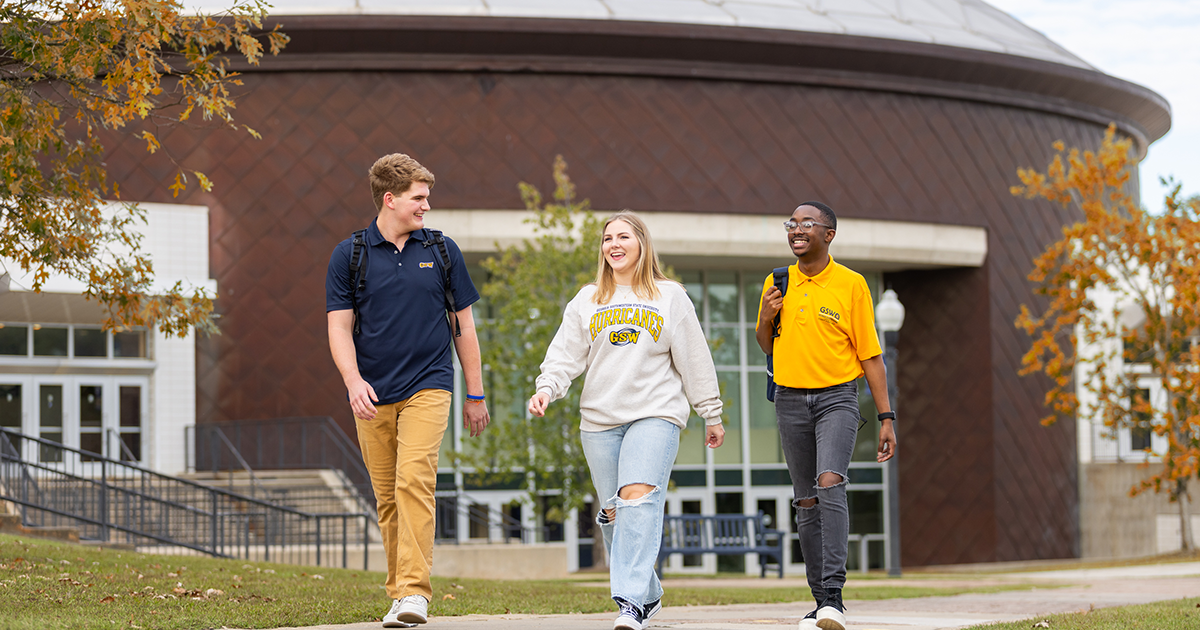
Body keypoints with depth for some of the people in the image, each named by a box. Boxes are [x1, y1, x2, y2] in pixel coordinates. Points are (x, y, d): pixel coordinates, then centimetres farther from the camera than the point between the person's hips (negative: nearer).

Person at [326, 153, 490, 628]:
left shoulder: (441, 251, 7)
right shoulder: (350, 255, 4)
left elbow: (463, 323, 13)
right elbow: (339, 326, 1)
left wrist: (475, 395, 14)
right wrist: (353, 380, -16)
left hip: (428, 385, -1)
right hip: (372, 394, 1)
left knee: (414, 480, -19)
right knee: (387, 495, 5)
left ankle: (415, 591, -22)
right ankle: (397, 592, 15)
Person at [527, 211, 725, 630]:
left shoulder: (670, 297, 10)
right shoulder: (586, 301, 15)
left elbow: (694, 360, 11)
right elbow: (565, 355, 9)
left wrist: (711, 415, 12)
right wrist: (546, 389, -9)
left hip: (656, 414, -3)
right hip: (599, 421, 3)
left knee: (639, 497, -22)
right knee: (614, 511, 2)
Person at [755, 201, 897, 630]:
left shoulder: (851, 285, -2)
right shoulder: (777, 283, 9)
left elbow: (870, 354, 0)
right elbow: (767, 347, 20)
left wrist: (886, 418, -4)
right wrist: (765, 318, -2)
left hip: (837, 397, -4)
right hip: (790, 399, 4)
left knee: (830, 483, -23)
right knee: (806, 502, 6)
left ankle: (833, 592, -28)